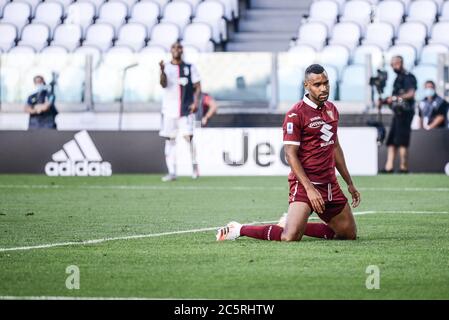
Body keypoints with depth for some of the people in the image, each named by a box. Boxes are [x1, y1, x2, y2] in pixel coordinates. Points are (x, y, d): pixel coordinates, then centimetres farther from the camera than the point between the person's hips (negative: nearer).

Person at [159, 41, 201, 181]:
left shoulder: (190, 67, 6)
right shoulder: (166, 67, 6)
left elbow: (197, 86, 6)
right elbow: (163, 84, -10)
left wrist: (195, 102, -9)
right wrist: (162, 71, -28)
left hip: (186, 108, -1)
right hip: (169, 109, 1)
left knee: (188, 136, -13)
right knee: (170, 140, 1)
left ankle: (194, 166, 4)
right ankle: (171, 172, 4)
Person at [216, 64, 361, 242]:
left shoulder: (332, 110, 12)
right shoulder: (296, 114, -13)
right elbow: (290, 155, -16)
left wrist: (350, 184, 24)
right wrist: (309, 188, -23)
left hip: (330, 184, 8)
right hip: (304, 183, -8)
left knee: (349, 234, 9)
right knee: (290, 237, -24)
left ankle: (291, 223, 23)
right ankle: (239, 230, 0)